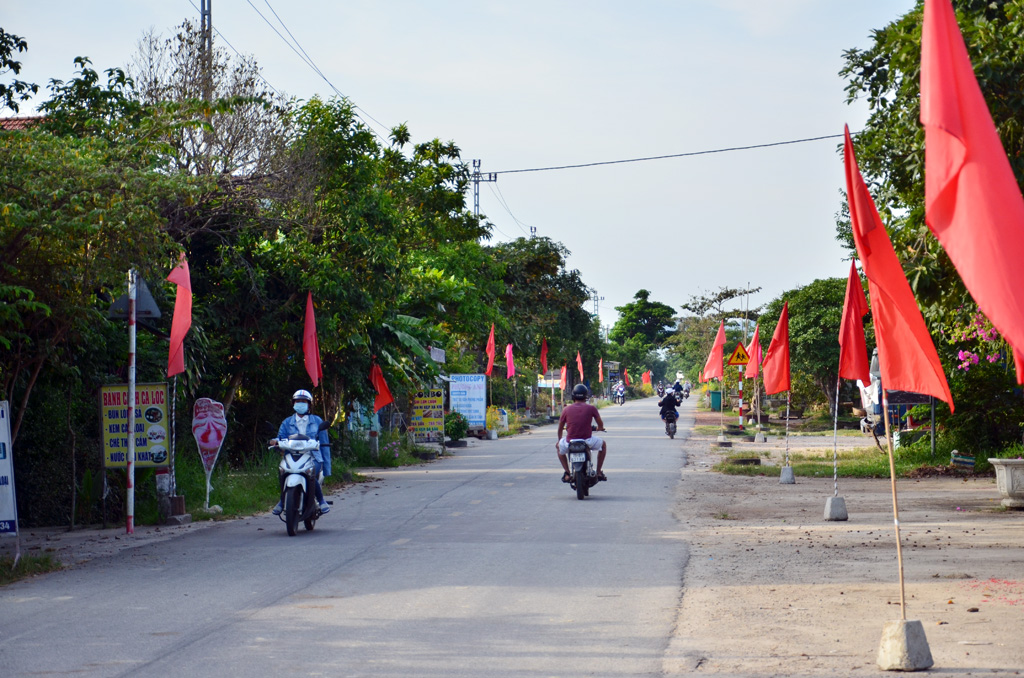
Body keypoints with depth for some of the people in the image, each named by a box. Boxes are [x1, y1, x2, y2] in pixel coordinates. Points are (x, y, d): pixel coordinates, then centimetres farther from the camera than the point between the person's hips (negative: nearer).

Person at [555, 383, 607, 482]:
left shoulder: (566, 409, 3)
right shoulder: (591, 408, 0)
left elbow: (560, 428, 12)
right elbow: (601, 425, 10)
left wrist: (559, 439, 32)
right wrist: (600, 428, 36)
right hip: (587, 441, -1)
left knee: (558, 446, 33)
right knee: (603, 444, 29)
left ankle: (567, 473, 23)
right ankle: (599, 472, 26)